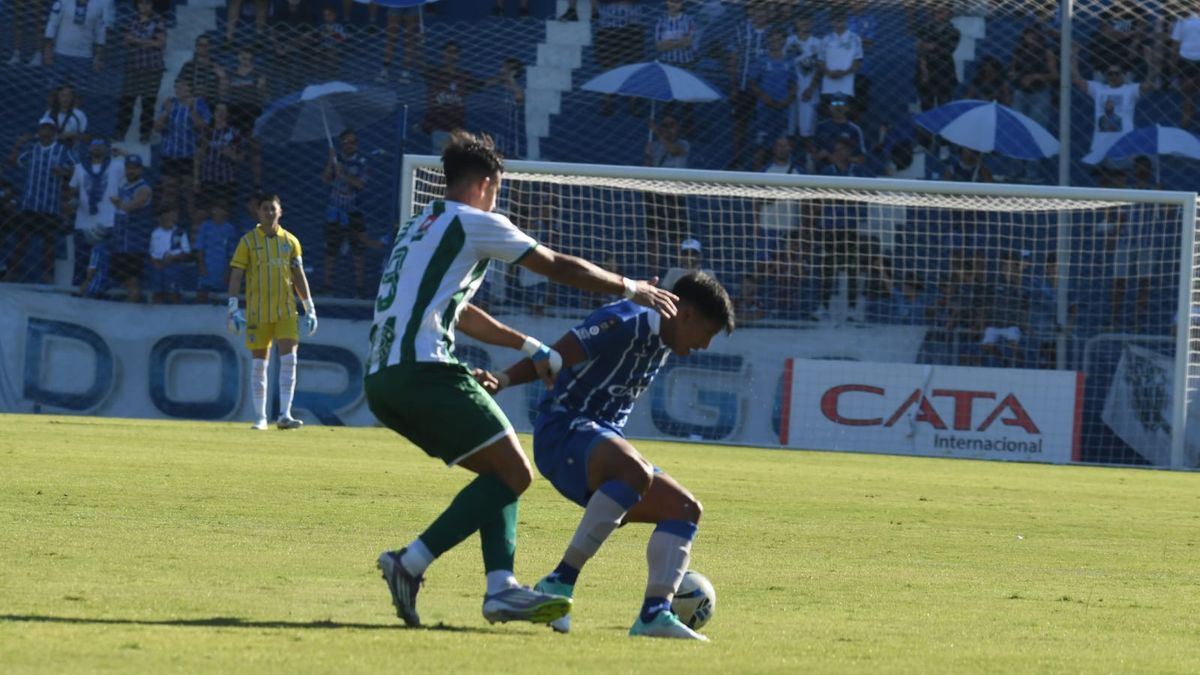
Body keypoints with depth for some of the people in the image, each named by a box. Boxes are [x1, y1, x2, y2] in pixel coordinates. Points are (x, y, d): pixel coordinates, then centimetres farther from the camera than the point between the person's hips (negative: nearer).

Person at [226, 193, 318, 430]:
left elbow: (298, 277, 13)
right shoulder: (248, 241, 0)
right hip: (257, 311, -2)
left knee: (289, 359, -10)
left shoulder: (290, 241, 8)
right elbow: (236, 275, -3)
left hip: (286, 310, 2)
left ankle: (285, 415, -10)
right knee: (258, 363, 3)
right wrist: (233, 309, -12)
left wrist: (309, 308, 10)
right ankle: (260, 417, 10)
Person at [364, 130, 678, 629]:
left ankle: (500, 587, -2)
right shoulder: (473, 222, 2)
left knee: (500, 473, 13)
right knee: (513, 472, -8)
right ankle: (410, 564, -16)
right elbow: (558, 267, 4)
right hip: (423, 369, -9)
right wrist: (631, 289, 15)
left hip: (380, 382, 9)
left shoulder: (417, 228, 28)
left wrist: (530, 348, 43)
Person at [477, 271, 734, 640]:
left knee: (685, 509, 3)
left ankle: (655, 613, -11)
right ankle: (559, 583, -36)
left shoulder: (662, 346, 17)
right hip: (563, 429, -10)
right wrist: (501, 380, -31)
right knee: (636, 471, -38)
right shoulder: (624, 323, -12)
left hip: (604, 440, 10)